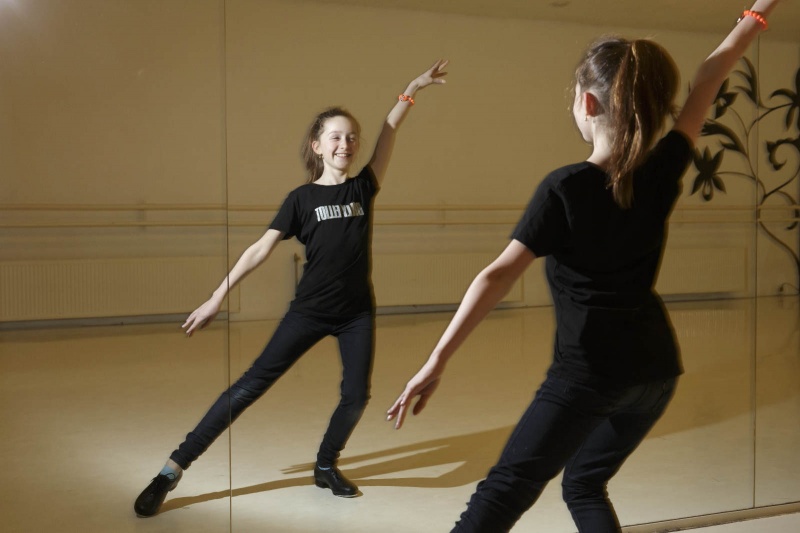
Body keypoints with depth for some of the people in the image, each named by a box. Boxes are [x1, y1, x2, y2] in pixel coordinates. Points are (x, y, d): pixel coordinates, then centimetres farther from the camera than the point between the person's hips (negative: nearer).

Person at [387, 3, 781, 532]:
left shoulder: (566, 188, -16)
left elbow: (497, 277, -20)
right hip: (655, 368, 6)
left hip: (588, 372, -6)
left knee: (505, 490, -2)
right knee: (585, 485, 21)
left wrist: (436, 362, -19)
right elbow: (708, 83, 8)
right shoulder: (663, 171, -4)